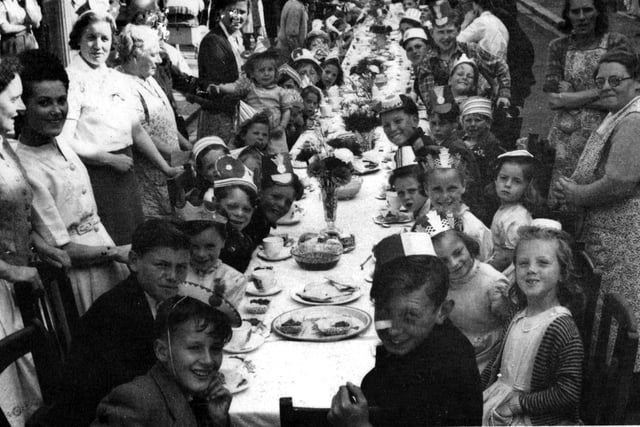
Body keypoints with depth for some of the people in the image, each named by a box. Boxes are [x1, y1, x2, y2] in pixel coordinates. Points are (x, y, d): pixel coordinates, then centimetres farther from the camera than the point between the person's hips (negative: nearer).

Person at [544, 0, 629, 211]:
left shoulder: (617, 43, 2)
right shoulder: (558, 47, 7)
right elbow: (553, 100, -3)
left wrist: (570, 97, -9)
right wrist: (598, 92, -9)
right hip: (564, 136, 2)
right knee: (556, 202, 0)